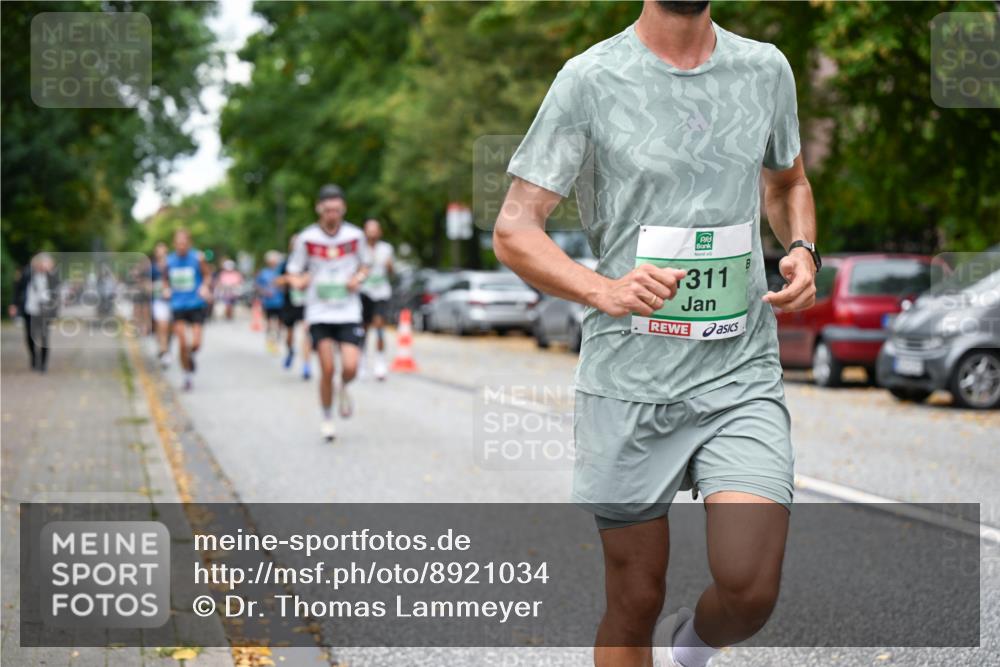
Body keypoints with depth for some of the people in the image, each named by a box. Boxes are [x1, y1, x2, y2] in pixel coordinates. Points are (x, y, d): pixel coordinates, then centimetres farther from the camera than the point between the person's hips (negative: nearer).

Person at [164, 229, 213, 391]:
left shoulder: (197, 257, -6)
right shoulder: (169, 260, 1)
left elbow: (207, 274, 4)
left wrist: (205, 286, -16)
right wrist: (167, 289, -4)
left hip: (196, 304, -1)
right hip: (178, 305, 1)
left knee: (195, 343, -8)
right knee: (182, 344, -7)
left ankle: (191, 355, 29)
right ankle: (188, 375, 10)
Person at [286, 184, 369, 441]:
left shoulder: (355, 235, 1)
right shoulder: (307, 238, -3)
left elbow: (364, 266, 17)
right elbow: (293, 273, 5)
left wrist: (358, 279, -5)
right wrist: (298, 281, -18)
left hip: (349, 312, 1)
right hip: (319, 313, -1)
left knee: (350, 367, -13)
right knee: (327, 370, -4)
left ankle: (344, 389, 23)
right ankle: (327, 418, 17)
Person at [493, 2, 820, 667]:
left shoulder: (766, 69, 7)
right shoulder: (591, 79, -5)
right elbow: (514, 229, -5)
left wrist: (802, 250, 4)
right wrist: (605, 289, -22)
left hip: (742, 374, 2)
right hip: (629, 381, -2)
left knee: (750, 587, -14)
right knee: (636, 601, 7)